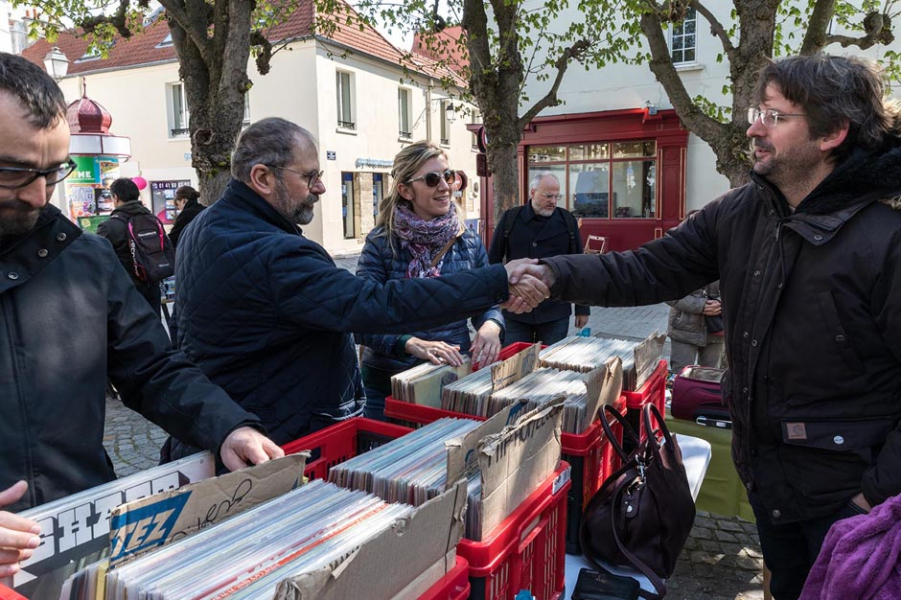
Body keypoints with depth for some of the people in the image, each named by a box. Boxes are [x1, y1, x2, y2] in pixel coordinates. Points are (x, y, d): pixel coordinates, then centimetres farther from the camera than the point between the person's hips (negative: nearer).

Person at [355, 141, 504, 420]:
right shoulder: (381, 243, -10)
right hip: (390, 382, -3)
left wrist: (491, 325, -15)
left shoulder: (469, 242, 2)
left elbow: (486, 303, 8)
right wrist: (413, 344, -28)